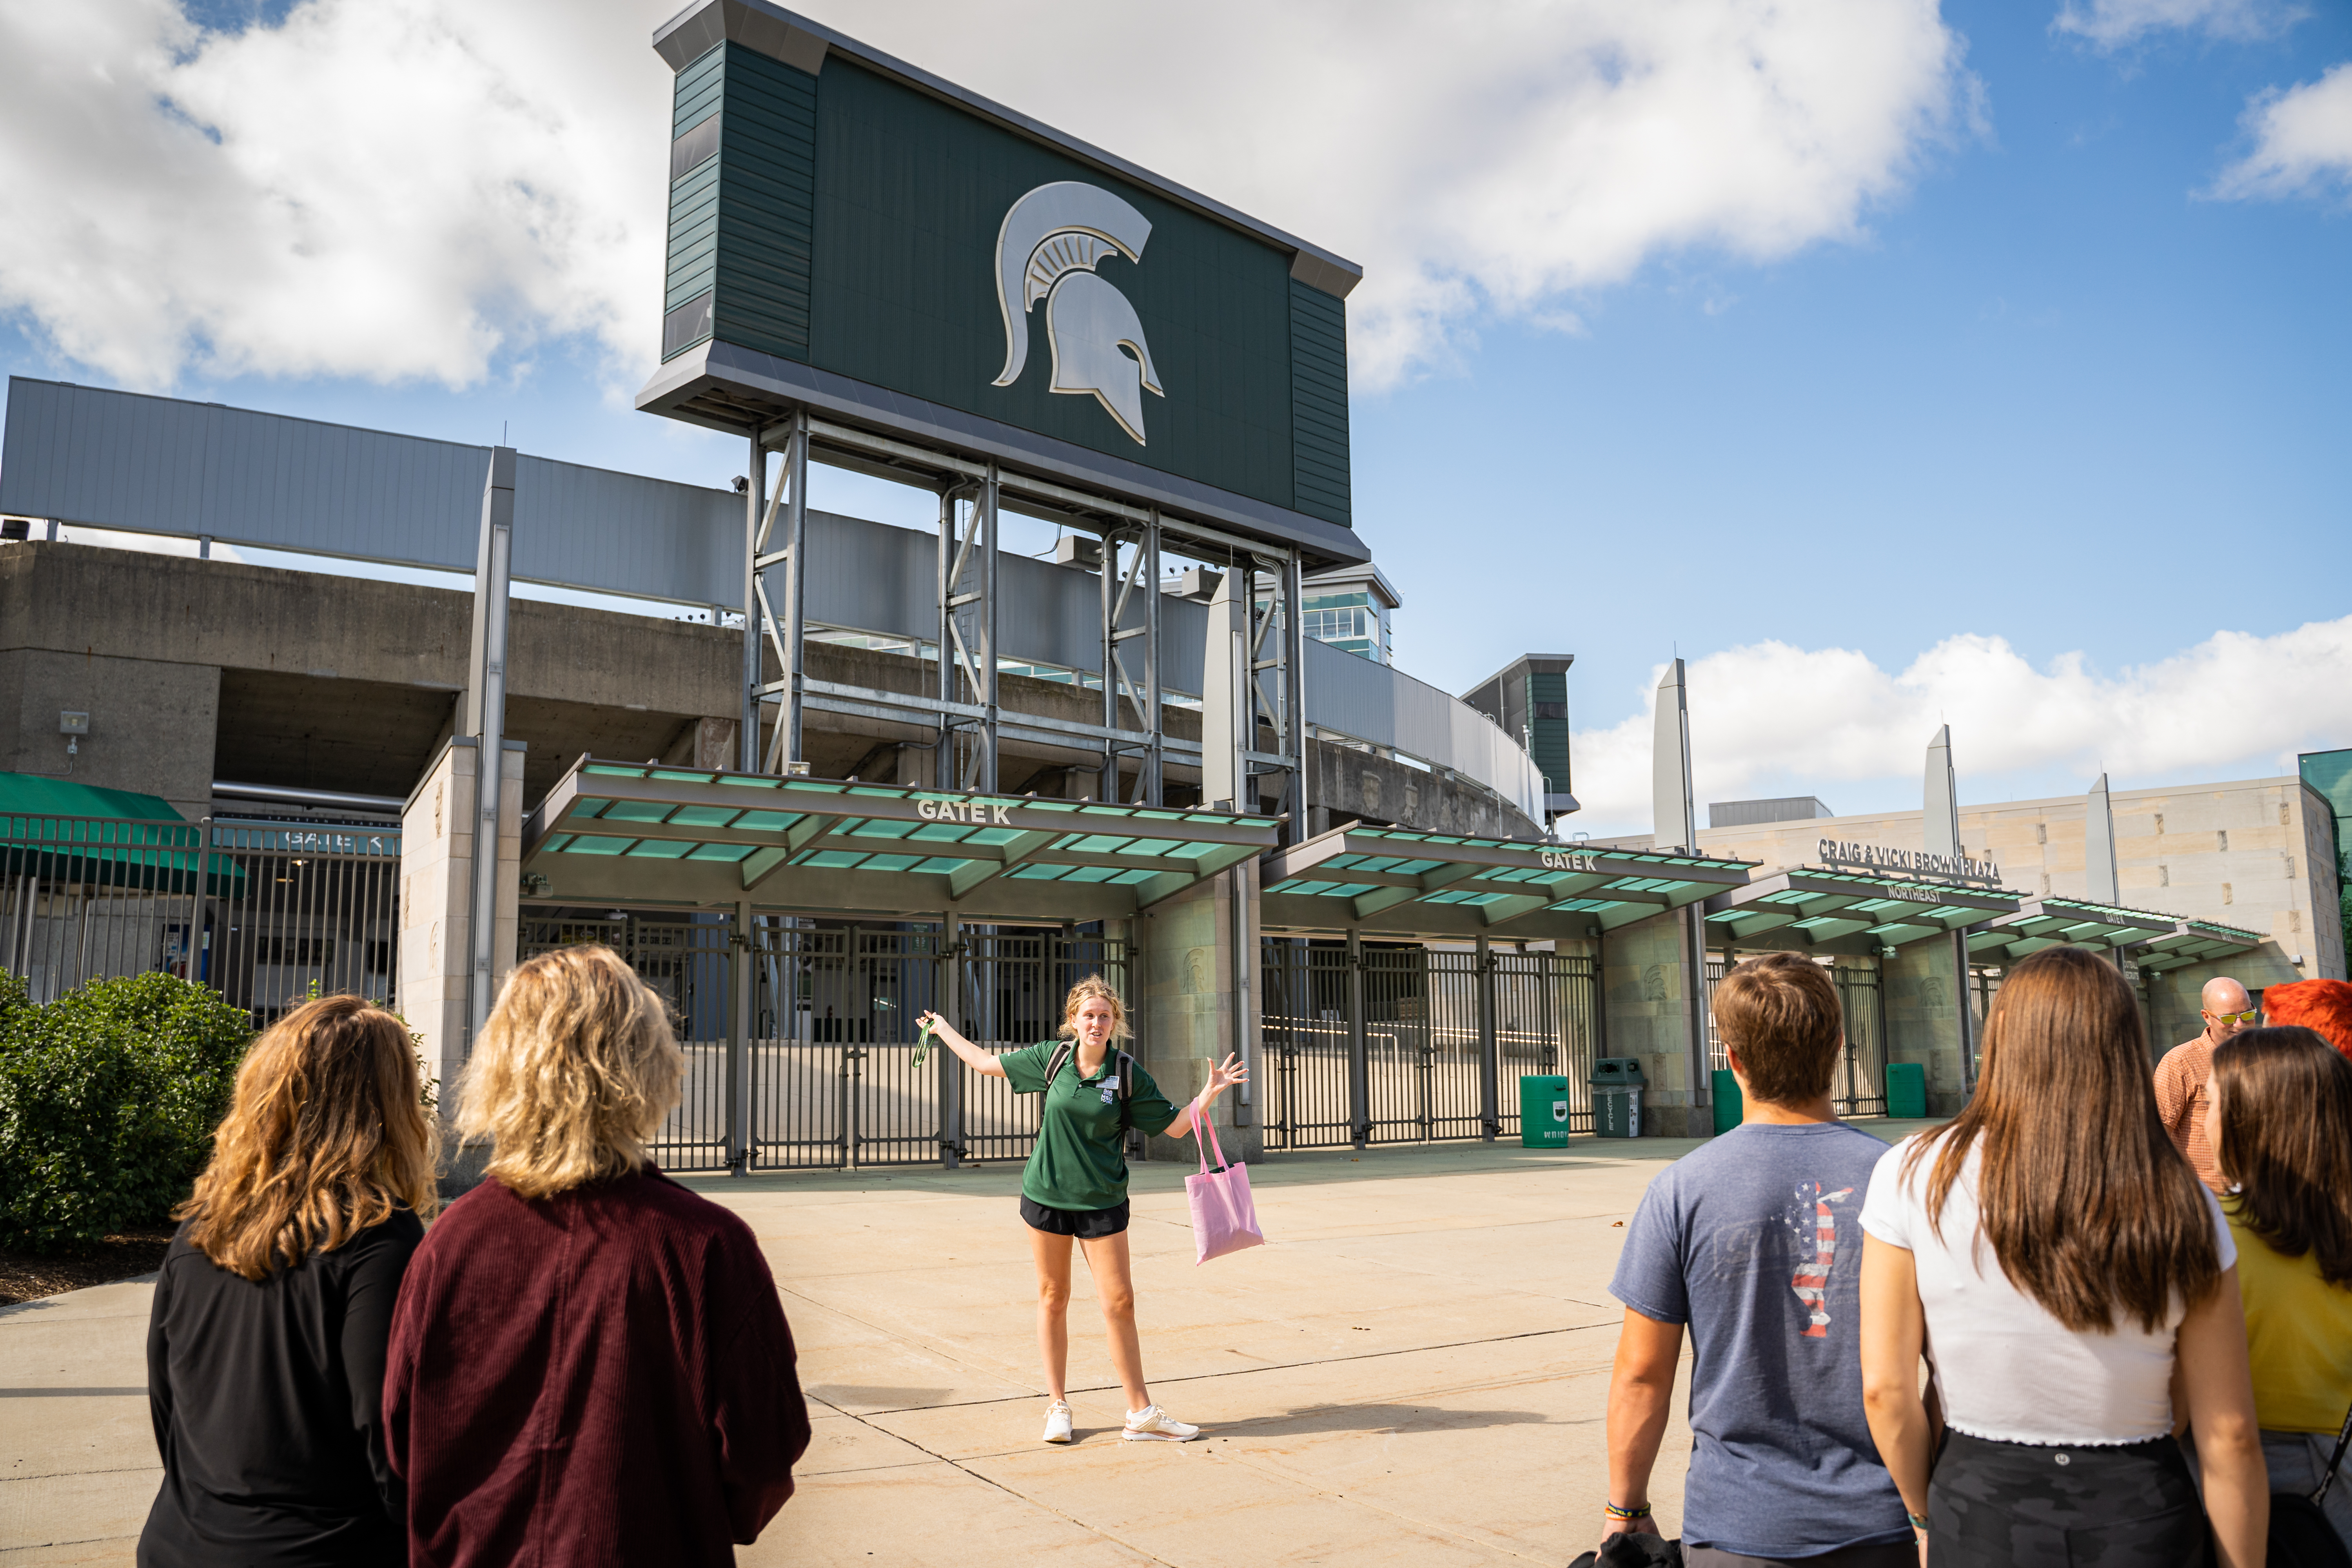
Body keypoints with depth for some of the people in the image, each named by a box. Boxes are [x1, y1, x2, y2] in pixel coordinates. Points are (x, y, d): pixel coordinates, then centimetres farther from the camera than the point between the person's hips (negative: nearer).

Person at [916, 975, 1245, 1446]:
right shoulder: (1052, 1057, -1)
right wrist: (943, 1029, 21)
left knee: (1119, 1303, -3)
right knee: (1052, 1299, 8)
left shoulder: (1128, 1074, -5)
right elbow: (987, 1062, 13)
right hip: (1045, 1195, 1)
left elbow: (1175, 1126, -1)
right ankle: (1058, 1407, 21)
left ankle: (1141, 1413, 6)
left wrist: (1210, 1092, -15)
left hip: (1102, 1202, -1)